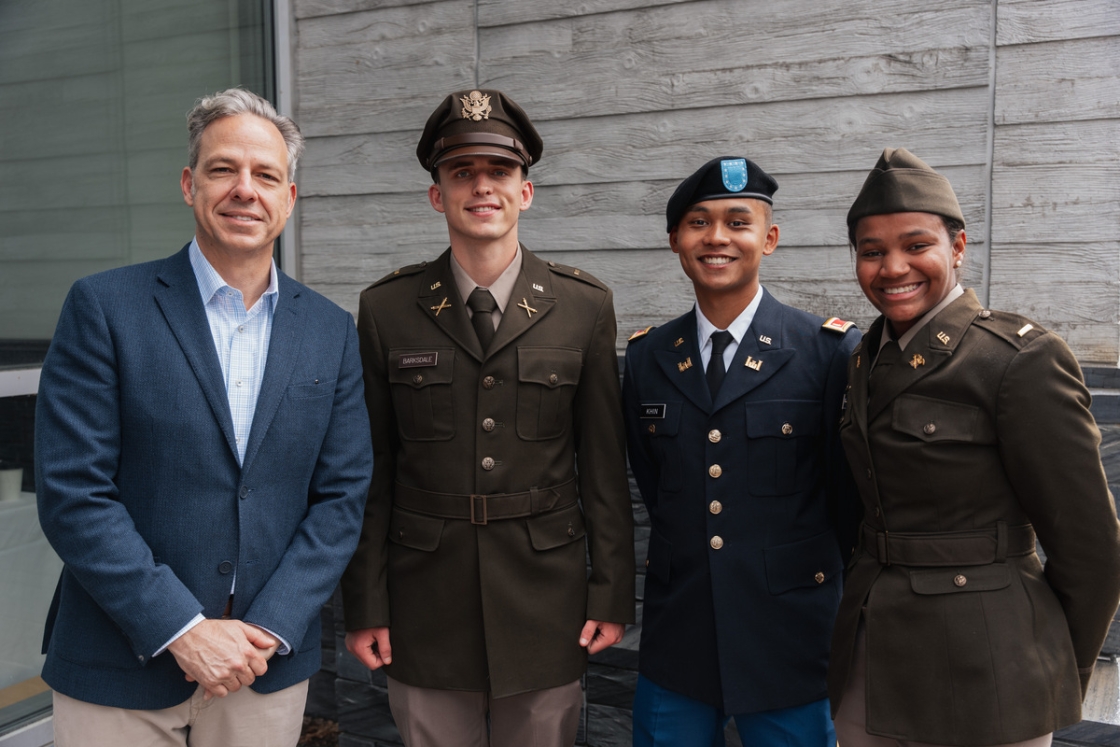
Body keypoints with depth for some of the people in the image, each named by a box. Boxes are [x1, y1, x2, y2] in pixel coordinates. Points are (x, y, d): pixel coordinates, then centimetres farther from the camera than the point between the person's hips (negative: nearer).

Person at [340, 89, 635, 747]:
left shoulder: (585, 307, -1)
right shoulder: (386, 309, -1)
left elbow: (604, 465, 1)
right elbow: (371, 472, 1)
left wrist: (613, 594, 1)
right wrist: (365, 606, 1)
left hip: (546, 603, 0)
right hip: (425, 609, 0)